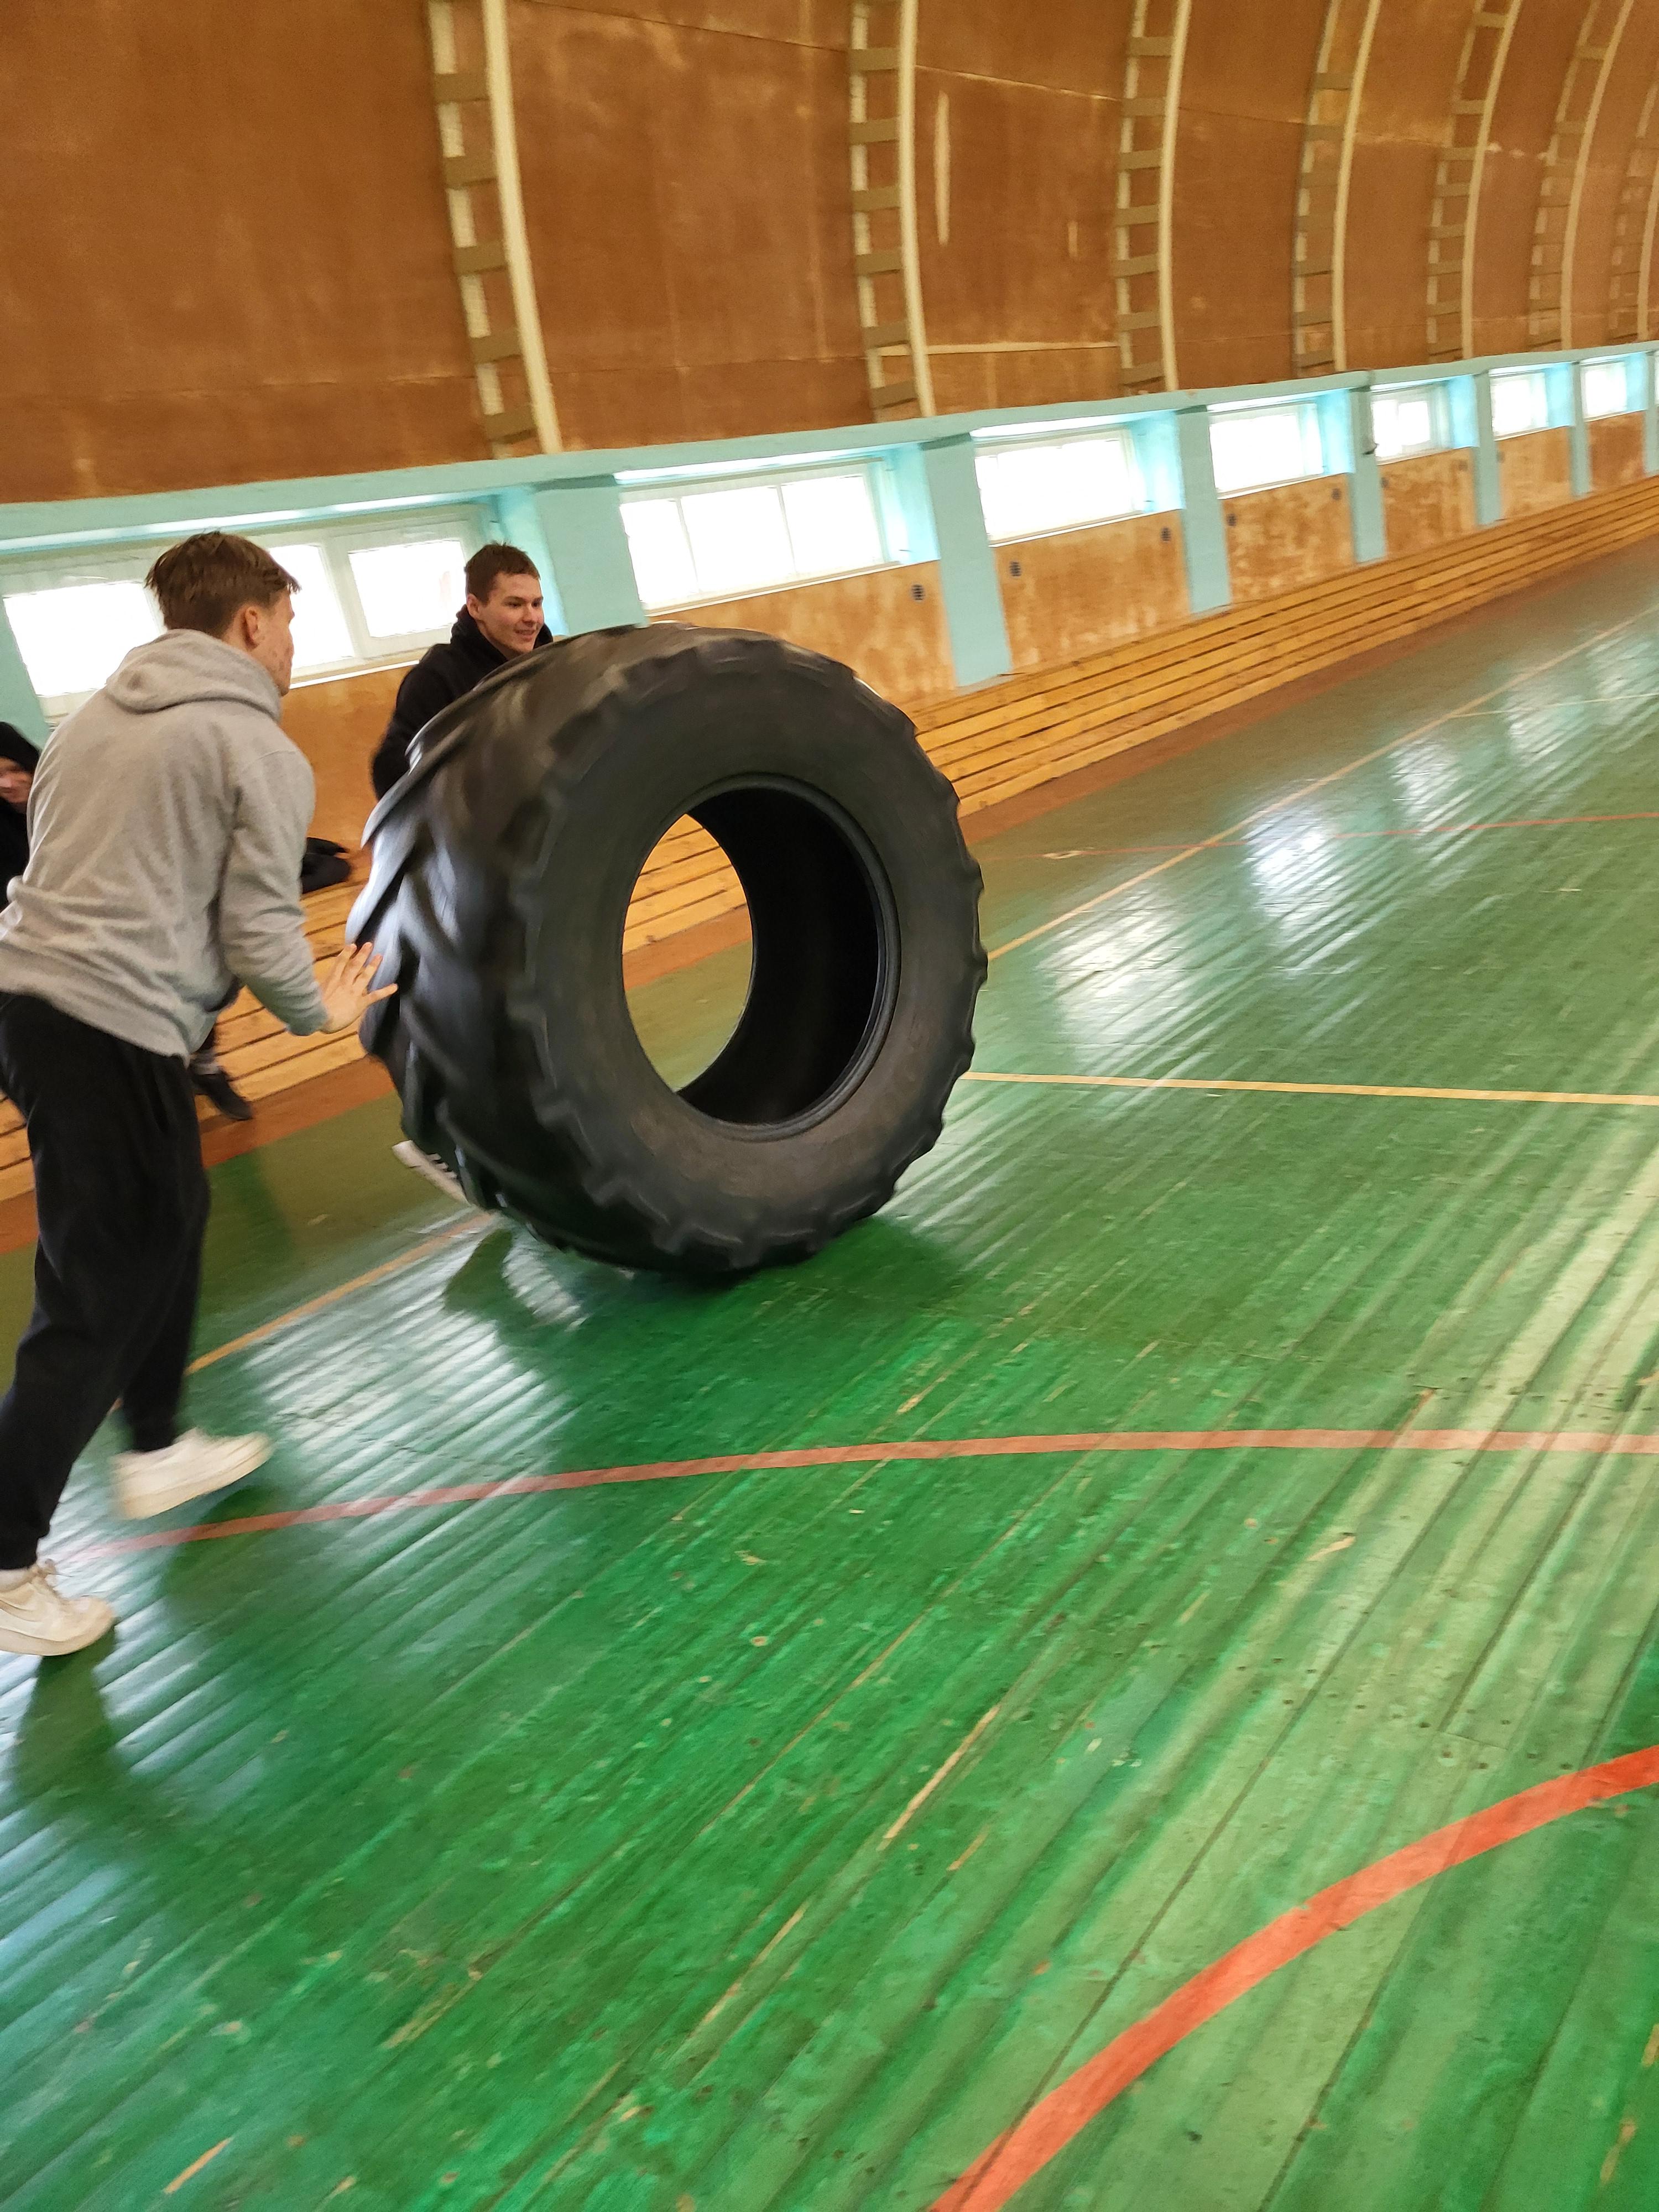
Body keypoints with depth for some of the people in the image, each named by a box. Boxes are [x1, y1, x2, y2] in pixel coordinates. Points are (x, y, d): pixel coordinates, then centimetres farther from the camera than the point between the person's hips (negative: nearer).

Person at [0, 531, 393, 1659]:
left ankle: (158, 1450, 38)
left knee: (169, 1221, 24)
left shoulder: (100, 713, 17)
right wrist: (324, 1011, 9)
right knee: (97, 1303, -1)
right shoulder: (259, 748, -5)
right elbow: (258, 929, -9)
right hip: (115, 1029, -8)